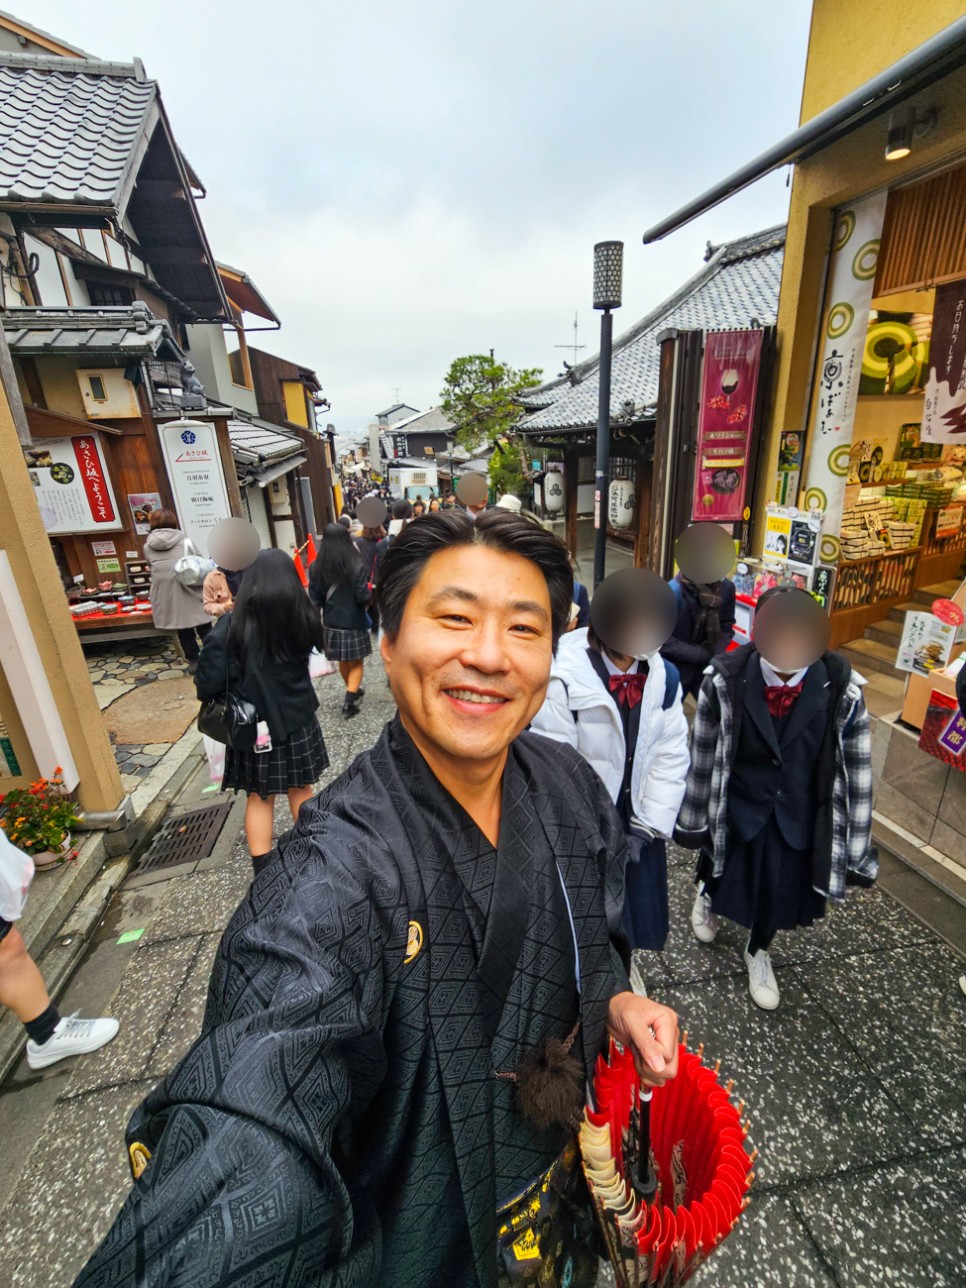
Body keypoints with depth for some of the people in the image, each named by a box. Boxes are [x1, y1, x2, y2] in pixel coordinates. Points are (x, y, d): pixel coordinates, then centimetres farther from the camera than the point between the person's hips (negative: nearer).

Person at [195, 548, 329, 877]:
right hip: (297, 721, 2)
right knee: (300, 788, 21)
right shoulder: (303, 619, -12)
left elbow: (208, 683, -18)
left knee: (259, 796, 16)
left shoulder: (233, 625, -18)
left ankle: (262, 868, 22)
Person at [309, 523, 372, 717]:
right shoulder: (357, 566, -15)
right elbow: (363, 597, -17)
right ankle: (350, 699, -1)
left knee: (343, 661, 22)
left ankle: (353, 692, 39)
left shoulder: (316, 568, -7)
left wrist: (317, 620, 12)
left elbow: (315, 600, -4)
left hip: (332, 623, 4)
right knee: (356, 662, 11)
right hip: (354, 623, -3)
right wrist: (370, 593, 4)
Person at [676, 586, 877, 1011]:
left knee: (781, 887, 18)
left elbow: (857, 769, -10)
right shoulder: (724, 680, -26)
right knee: (723, 868, 22)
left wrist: (856, 851, -3)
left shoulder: (841, 689, -22)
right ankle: (707, 893, 62)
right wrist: (694, 817, -1)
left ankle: (758, 952, 52)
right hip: (738, 799, -1)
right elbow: (703, 753, -13)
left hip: (798, 810, 1)